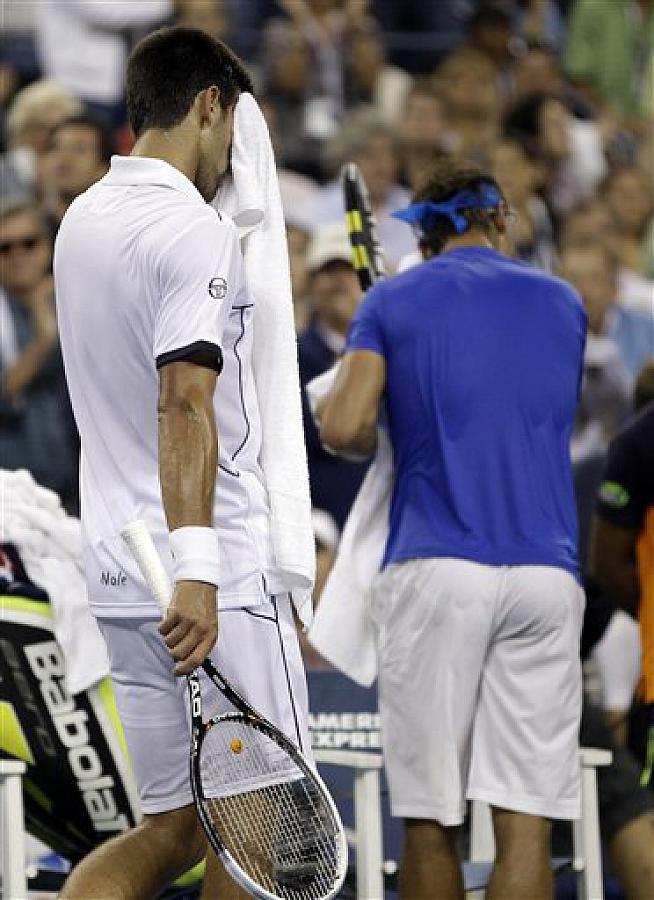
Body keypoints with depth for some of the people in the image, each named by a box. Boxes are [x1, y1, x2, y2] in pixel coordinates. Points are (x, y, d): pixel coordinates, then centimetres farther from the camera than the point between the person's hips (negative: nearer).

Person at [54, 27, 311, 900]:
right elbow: (184, 402, -23)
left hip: (118, 567, 8)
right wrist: (195, 569, -29)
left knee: (173, 828, 9)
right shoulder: (196, 231, -13)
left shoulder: (83, 220, 14)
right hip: (220, 573, -8)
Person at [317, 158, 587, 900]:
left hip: (436, 568, -2)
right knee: (526, 822, -4)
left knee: (429, 818, 5)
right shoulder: (564, 304, 16)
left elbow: (342, 428, -5)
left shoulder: (393, 301, 8)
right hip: (546, 574, 2)